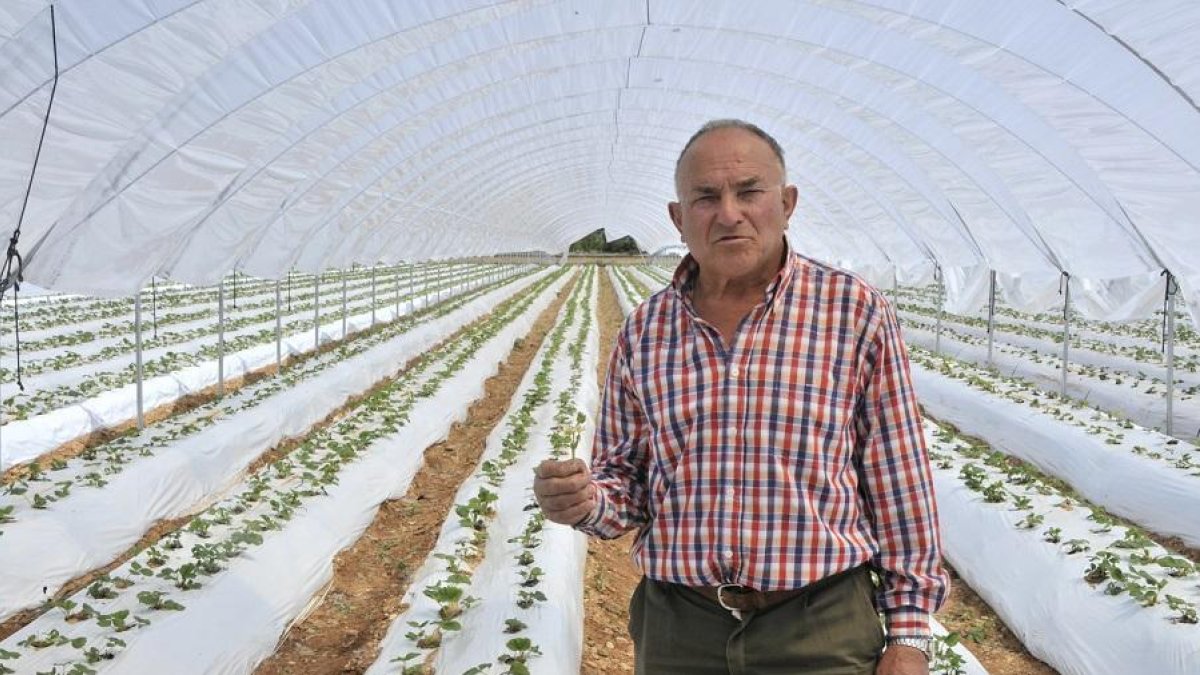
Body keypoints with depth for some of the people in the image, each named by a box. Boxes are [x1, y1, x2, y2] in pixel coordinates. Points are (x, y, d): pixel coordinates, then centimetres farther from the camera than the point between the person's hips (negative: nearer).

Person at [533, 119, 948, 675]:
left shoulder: (856, 311, -5)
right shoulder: (644, 330, 3)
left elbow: (899, 482, -3)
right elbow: (625, 480, 9)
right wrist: (586, 501, -13)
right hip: (675, 628, 3)